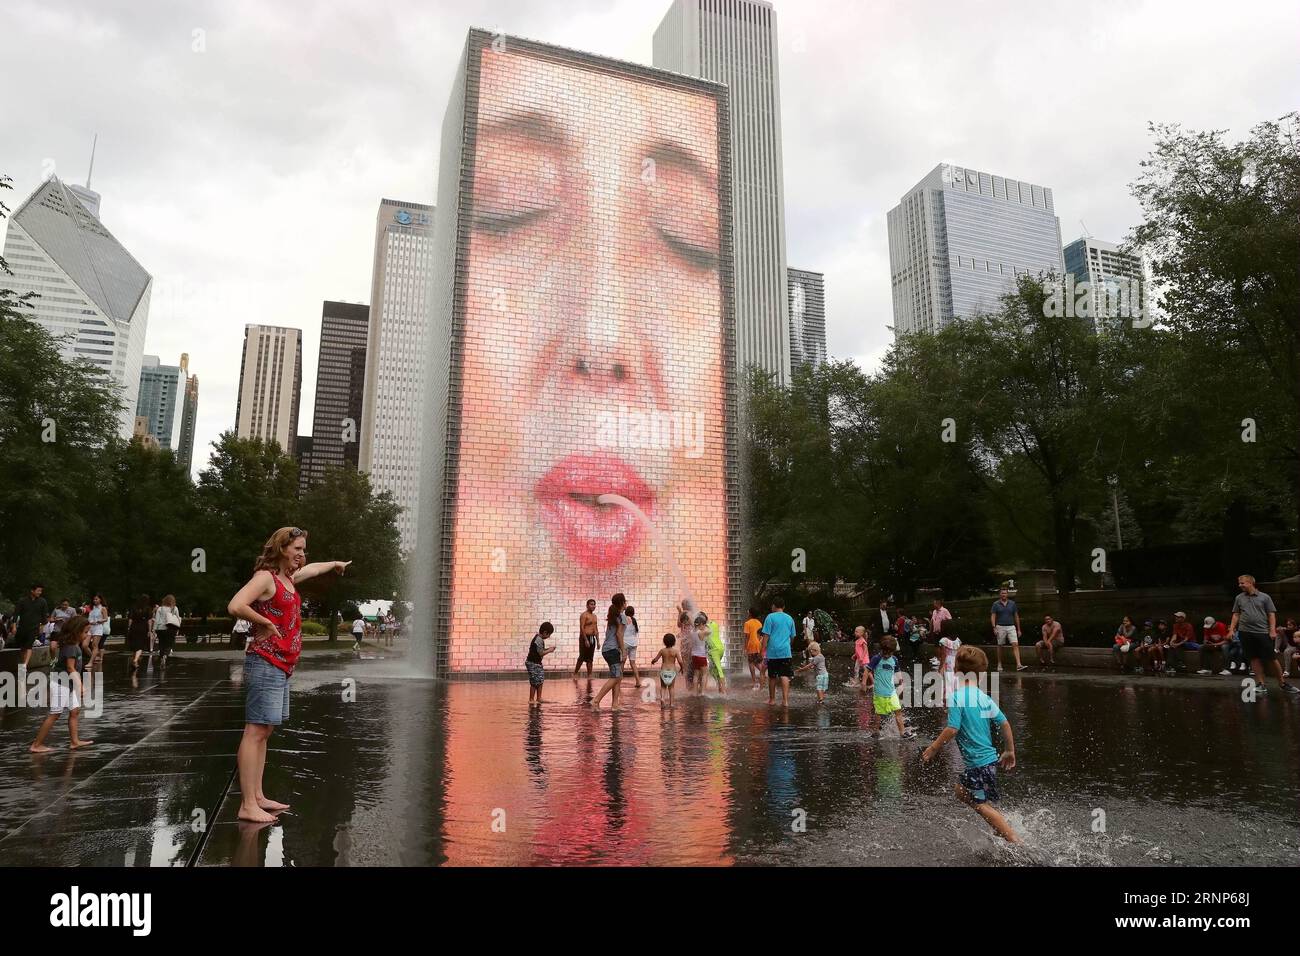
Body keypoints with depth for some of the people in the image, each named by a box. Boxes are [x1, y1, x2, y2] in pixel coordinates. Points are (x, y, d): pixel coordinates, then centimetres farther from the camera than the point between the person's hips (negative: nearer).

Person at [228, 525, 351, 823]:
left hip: (282, 666, 9)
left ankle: (258, 797, 19)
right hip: (265, 663, -9)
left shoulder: (289, 577, 16)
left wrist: (335, 564, 55)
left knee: (264, 731, 12)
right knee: (256, 731, -9)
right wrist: (265, 623, -13)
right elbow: (235, 606, -25)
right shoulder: (266, 577, -11)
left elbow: (312, 569, 39)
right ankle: (248, 805, -8)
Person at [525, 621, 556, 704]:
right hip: (533, 663, -10)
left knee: (540, 681, 15)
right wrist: (549, 650, -9)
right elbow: (541, 653, -22)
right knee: (534, 682, -3)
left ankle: (539, 698, 23)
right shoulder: (539, 640, -22)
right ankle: (531, 699, 7)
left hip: (536, 663, 10)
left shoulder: (538, 638, 9)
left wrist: (547, 649, 5)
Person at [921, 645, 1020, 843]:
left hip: (977, 761, -8)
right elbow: (1004, 723, 5)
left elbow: (952, 729, -21)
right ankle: (1001, 828, 26)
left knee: (981, 804, 4)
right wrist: (1010, 751, 17)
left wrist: (933, 749, -10)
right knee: (961, 791, 23)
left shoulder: (957, 697, -17)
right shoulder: (983, 697, 4)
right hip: (989, 757, 8)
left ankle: (1015, 840, 4)